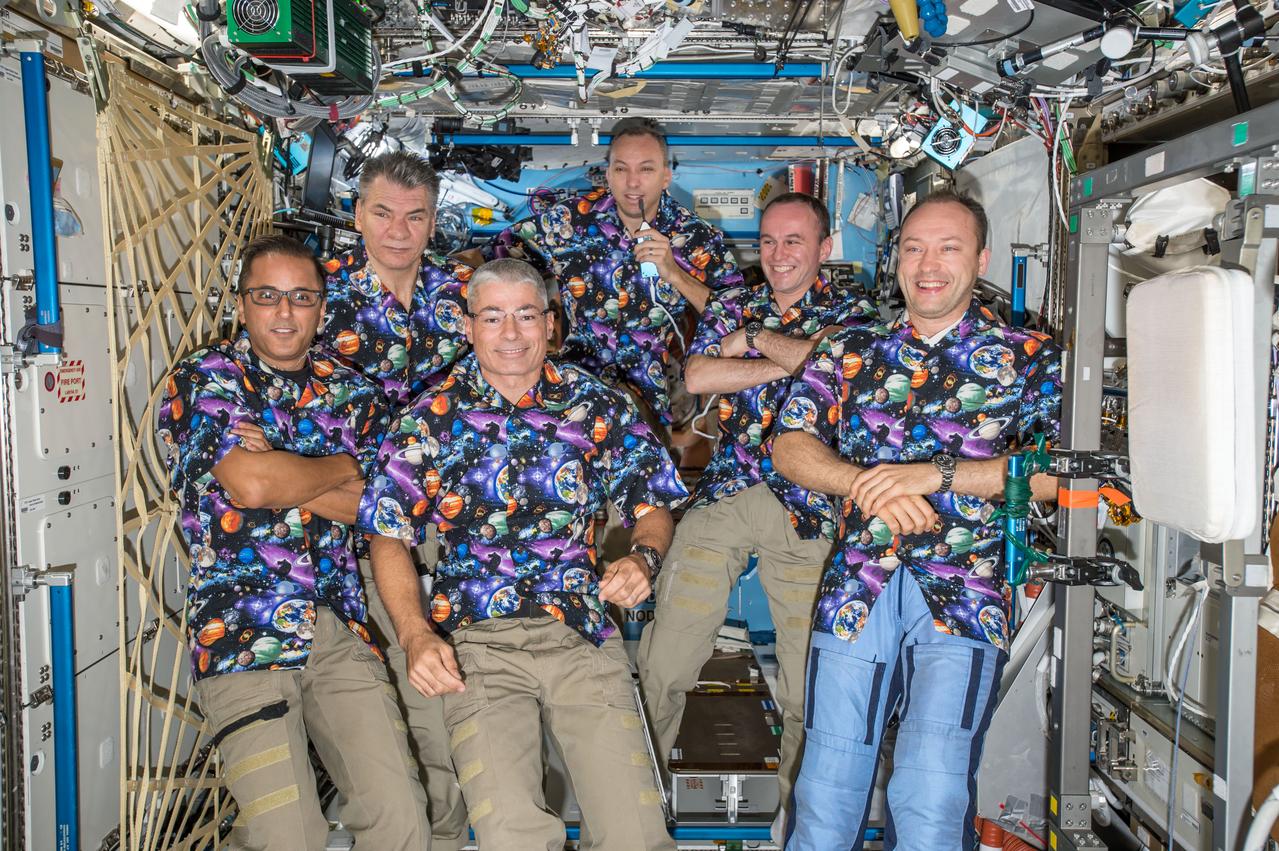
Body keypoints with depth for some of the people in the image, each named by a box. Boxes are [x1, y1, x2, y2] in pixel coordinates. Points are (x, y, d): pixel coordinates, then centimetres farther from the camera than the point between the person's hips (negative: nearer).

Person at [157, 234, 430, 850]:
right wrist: (342, 468, 2)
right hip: (242, 637, -3)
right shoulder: (202, 380, 4)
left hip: (342, 630, 4)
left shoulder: (352, 394, 14)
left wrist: (281, 476, -8)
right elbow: (251, 484, -13)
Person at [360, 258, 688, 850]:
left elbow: (653, 507, 13)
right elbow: (388, 539, 4)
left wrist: (643, 557, -10)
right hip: (475, 645, -1)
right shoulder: (431, 418, 5)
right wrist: (415, 637, -11)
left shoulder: (599, 405, 8)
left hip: (581, 631, 1)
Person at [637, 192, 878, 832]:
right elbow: (697, 377, -2)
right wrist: (790, 361, -6)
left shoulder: (852, 312, 9)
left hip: (806, 509, -1)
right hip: (723, 494, 2)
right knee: (662, 664, 0)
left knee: (809, 685, 0)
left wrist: (757, 337, -2)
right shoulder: (731, 304, 15)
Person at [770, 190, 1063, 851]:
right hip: (856, 585, 2)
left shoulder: (1029, 358, 10)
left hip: (962, 595, -2)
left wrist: (936, 474, -11)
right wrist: (872, 484, -9)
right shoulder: (848, 351, 17)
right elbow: (789, 449, 9)